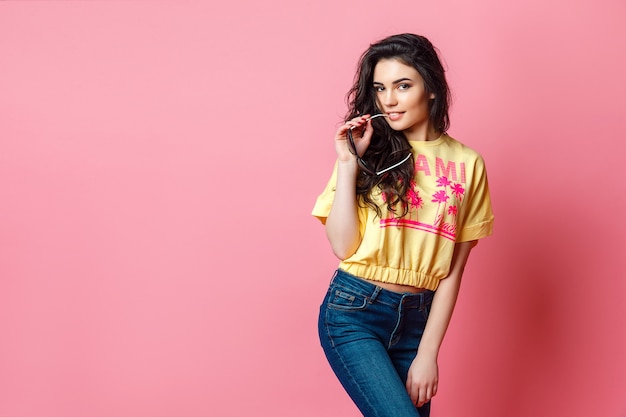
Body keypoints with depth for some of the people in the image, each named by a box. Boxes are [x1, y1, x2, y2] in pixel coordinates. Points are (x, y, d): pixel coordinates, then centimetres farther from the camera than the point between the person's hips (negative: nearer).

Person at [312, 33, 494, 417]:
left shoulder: (467, 164, 2)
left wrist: (427, 353, -2)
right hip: (353, 312, -2)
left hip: (417, 317, 3)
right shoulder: (369, 151, 0)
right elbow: (343, 247, -7)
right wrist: (348, 164, -11)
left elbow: (453, 270, 2)